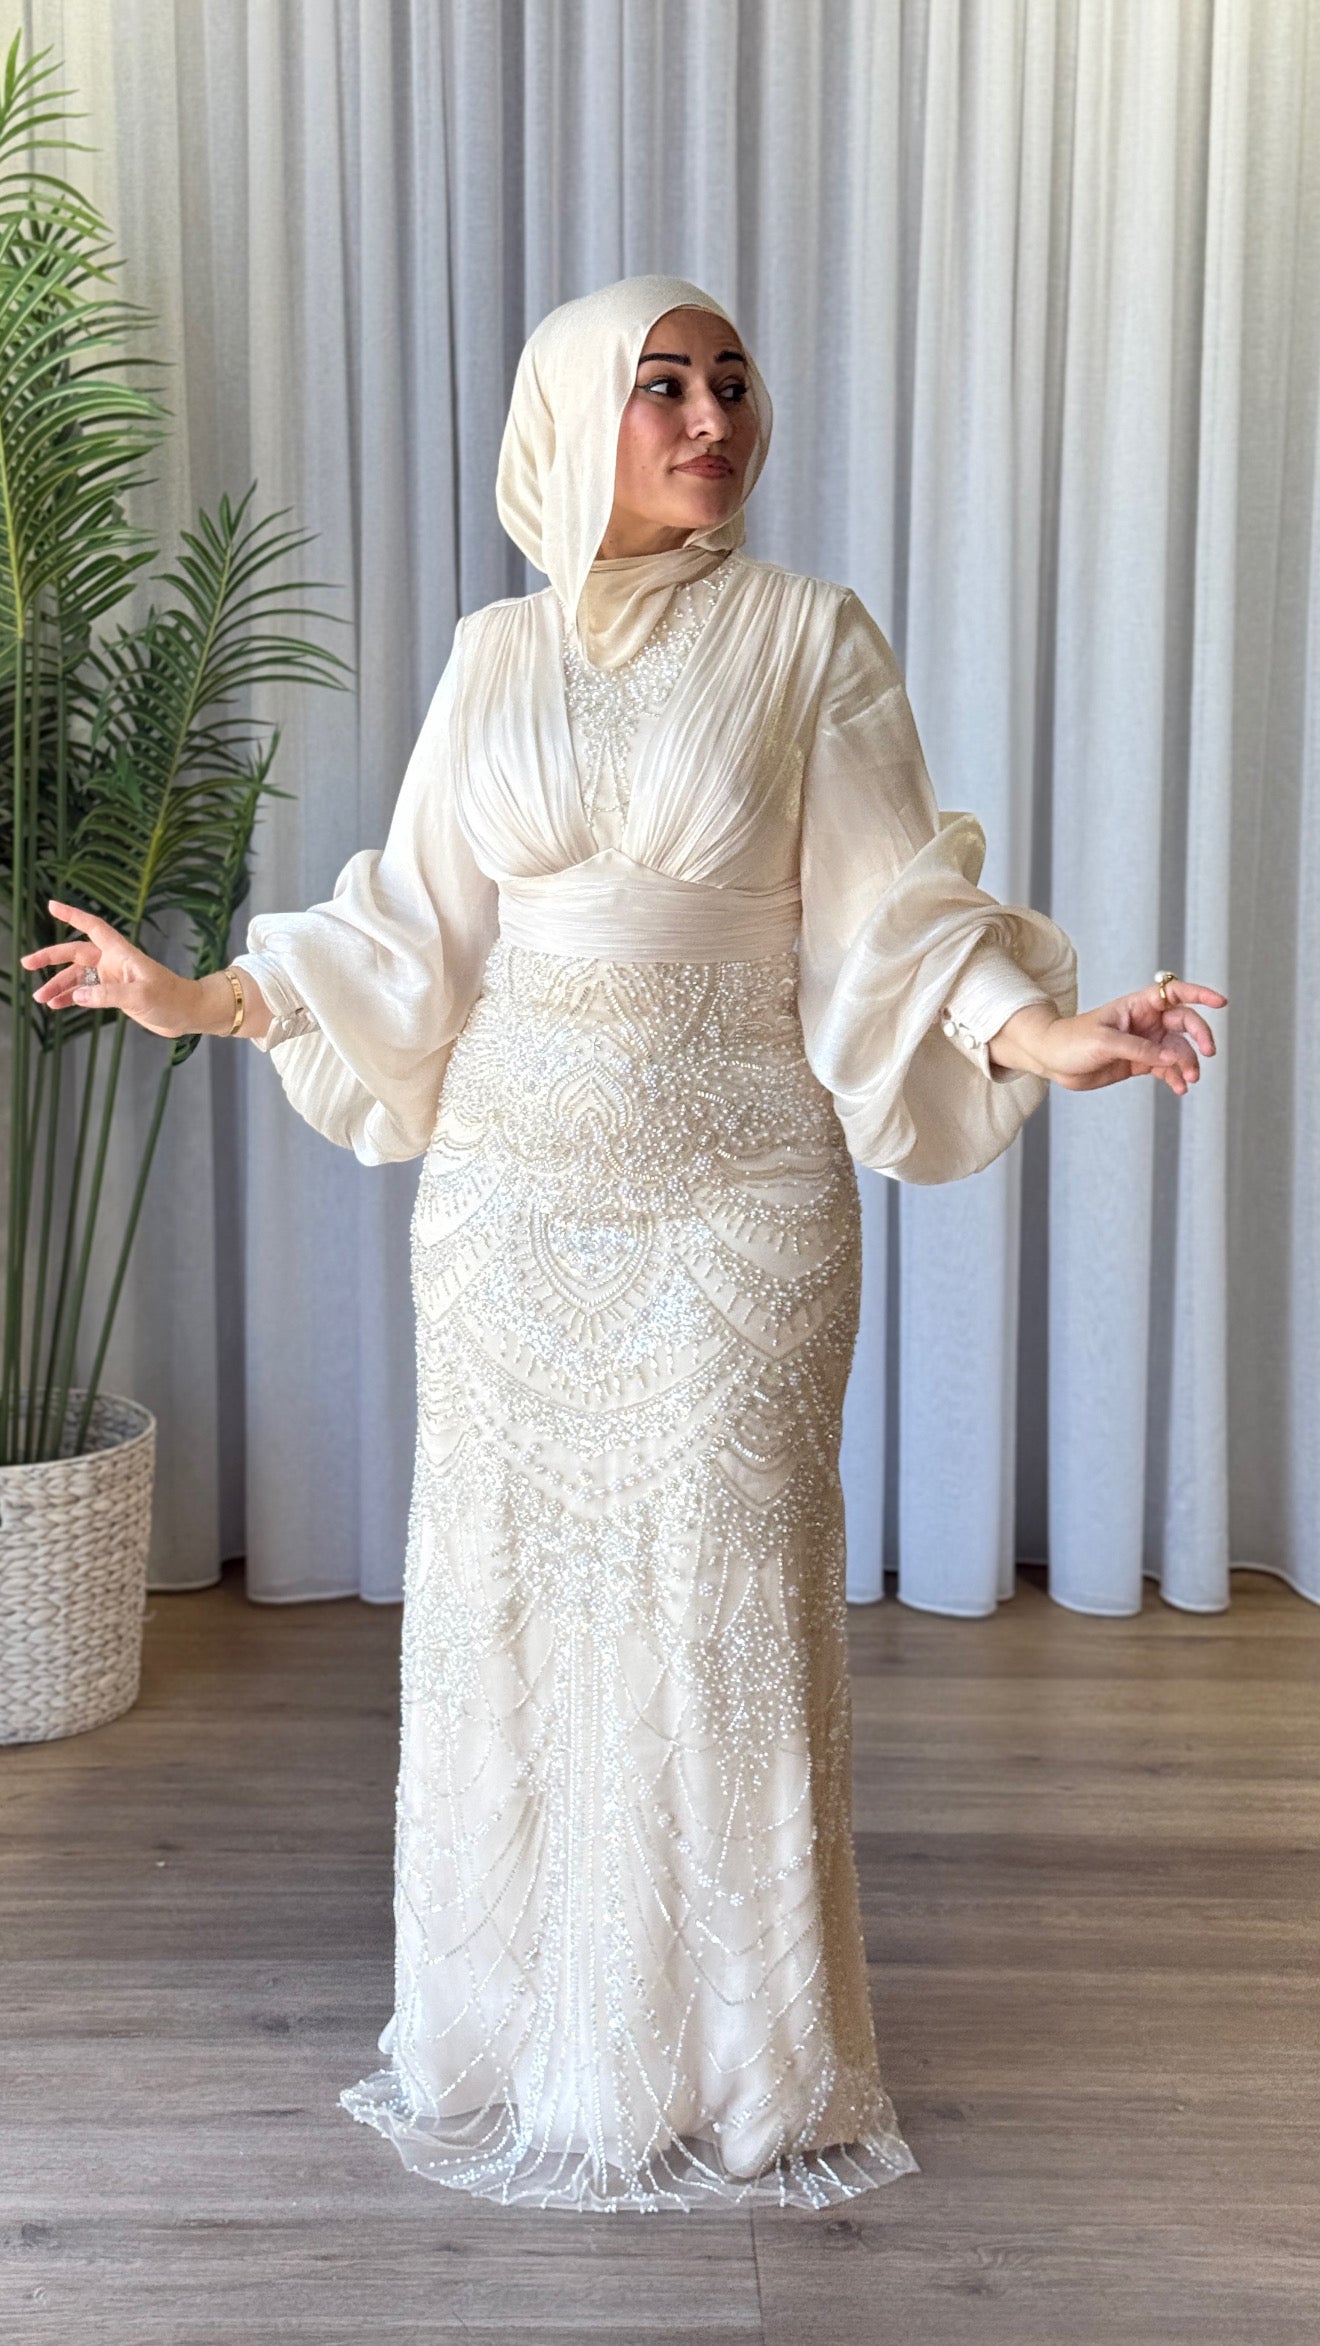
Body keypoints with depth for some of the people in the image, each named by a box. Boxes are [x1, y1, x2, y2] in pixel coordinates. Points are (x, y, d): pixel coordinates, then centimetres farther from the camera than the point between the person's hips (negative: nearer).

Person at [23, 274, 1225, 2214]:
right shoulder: (499, 655, 7)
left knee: (721, 1598, 2)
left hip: (735, 1198, -2)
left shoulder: (811, 637, -1)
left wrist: (1047, 1036, -20)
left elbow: (892, 918, -4)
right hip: (513, 1191, 3)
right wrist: (196, 998, 8)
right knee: (509, 1591, 8)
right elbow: (410, 929, 11)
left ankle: (731, 2055, 23)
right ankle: (519, 2033, 28)